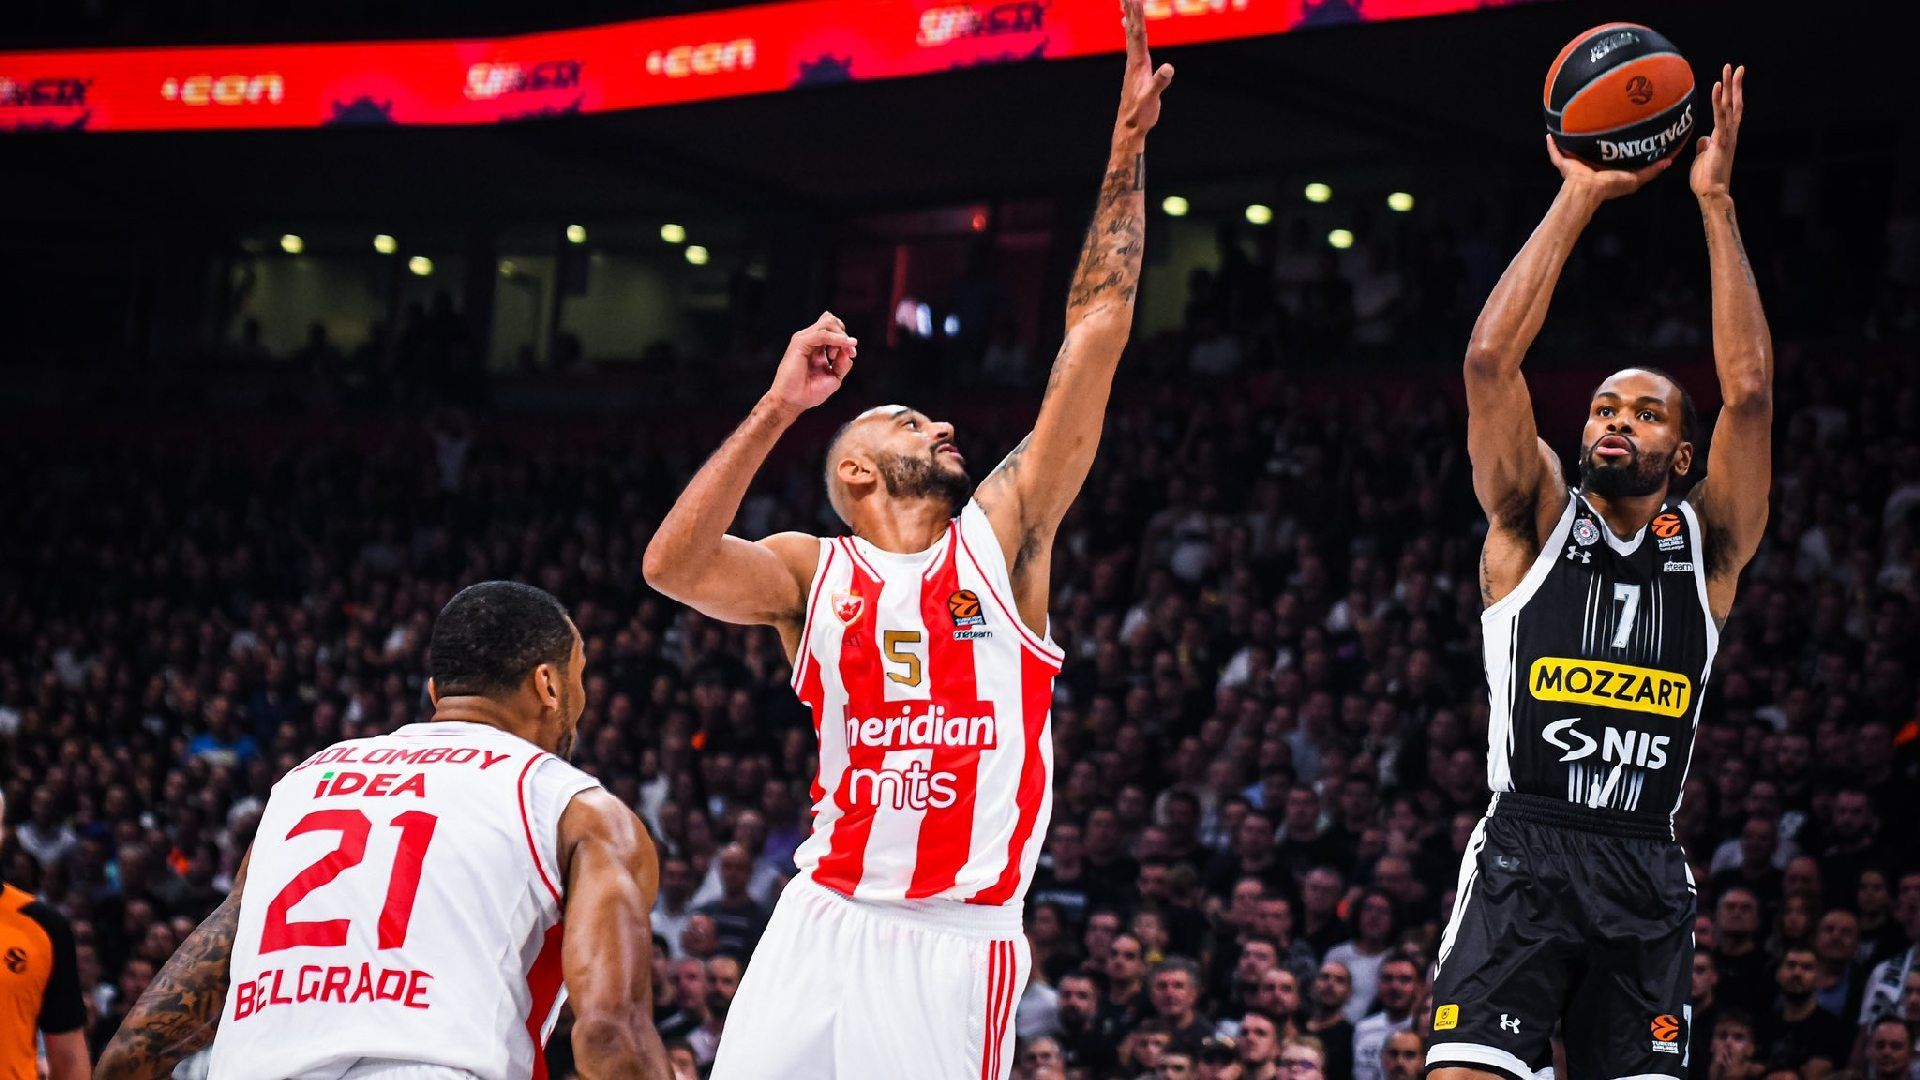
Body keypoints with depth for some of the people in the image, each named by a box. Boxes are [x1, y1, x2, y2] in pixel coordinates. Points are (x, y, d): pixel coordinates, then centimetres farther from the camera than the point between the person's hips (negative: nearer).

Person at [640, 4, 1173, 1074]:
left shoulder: (1003, 533, 12)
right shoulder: (810, 571, 10)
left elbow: (1095, 337, 7)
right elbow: (671, 565, -11)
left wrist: (1128, 148, 4)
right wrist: (779, 406, -12)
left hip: (961, 939, 0)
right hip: (822, 923, 0)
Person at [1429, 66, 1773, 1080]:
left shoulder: (1707, 545, 11)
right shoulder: (1536, 522, 9)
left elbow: (1749, 391, -1)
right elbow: (1491, 360, -3)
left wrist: (1716, 202, -2)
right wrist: (1578, 199, -3)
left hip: (1646, 874, 2)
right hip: (1523, 854, -2)